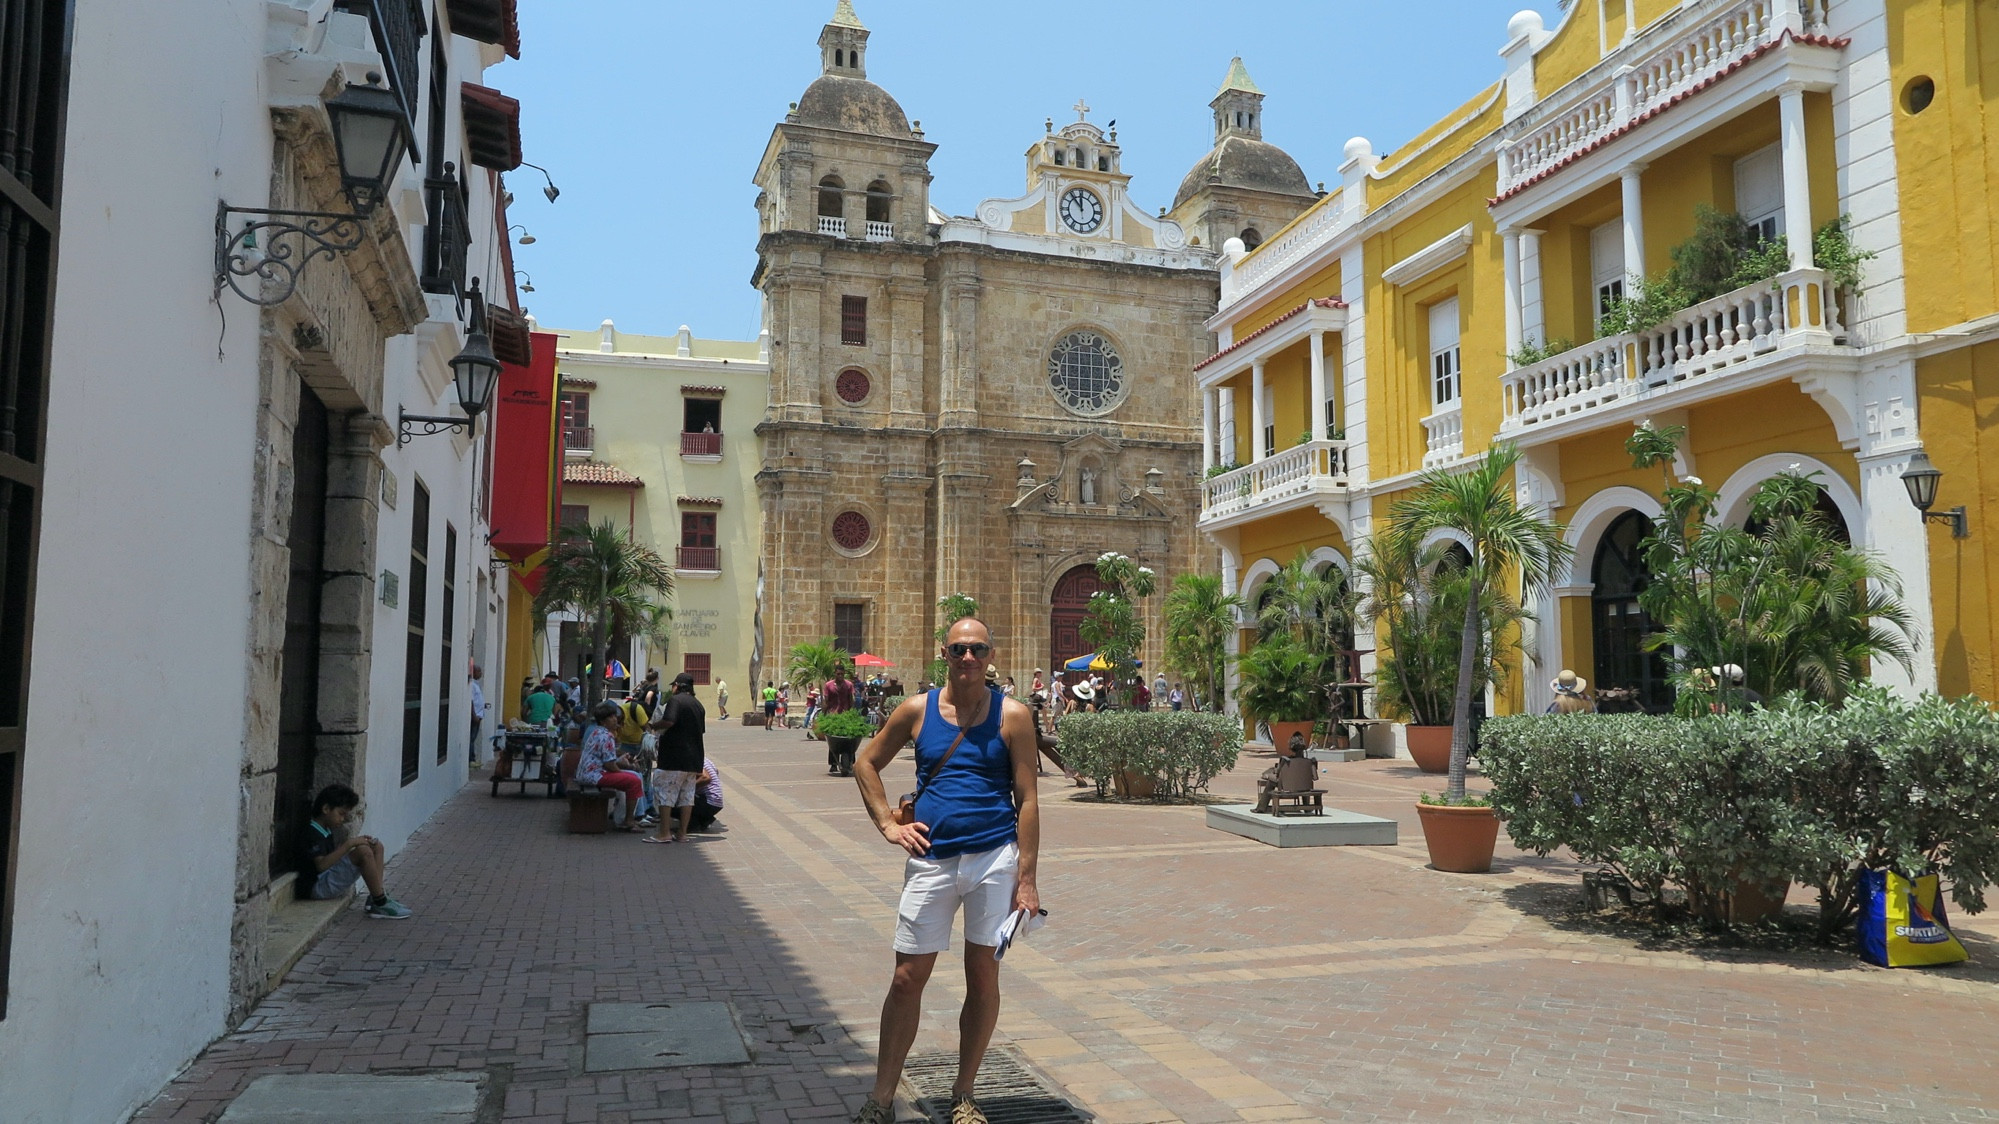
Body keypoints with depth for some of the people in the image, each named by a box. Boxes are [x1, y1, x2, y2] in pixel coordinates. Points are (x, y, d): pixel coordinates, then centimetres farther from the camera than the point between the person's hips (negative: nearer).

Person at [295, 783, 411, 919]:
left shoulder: (326, 831, 17)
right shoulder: (311, 833, -16)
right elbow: (321, 865, -29)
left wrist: (355, 841, 5)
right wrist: (349, 844, -30)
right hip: (317, 886, -11)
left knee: (376, 846, 8)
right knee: (364, 851, -28)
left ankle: (376, 897, -5)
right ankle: (381, 904, -22)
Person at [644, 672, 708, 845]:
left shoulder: (675, 700, -8)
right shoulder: (698, 705, 16)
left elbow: (669, 721, -23)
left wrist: (655, 725, -5)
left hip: (674, 757, -7)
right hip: (694, 758, 8)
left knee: (666, 793, -2)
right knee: (687, 795, 10)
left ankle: (664, 833, -2)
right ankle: (682, 832, 12)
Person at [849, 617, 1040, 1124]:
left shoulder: (1012, 715, -2)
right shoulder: (917, 710, 3)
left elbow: (1027, 800, -3)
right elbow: (866, 764, 15)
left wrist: (1027, 879, -8)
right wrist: (888, 824, 4)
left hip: (994, 859, -1)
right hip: (931, 859, 1)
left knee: (984, 979, 7)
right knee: (907, 978, 4)